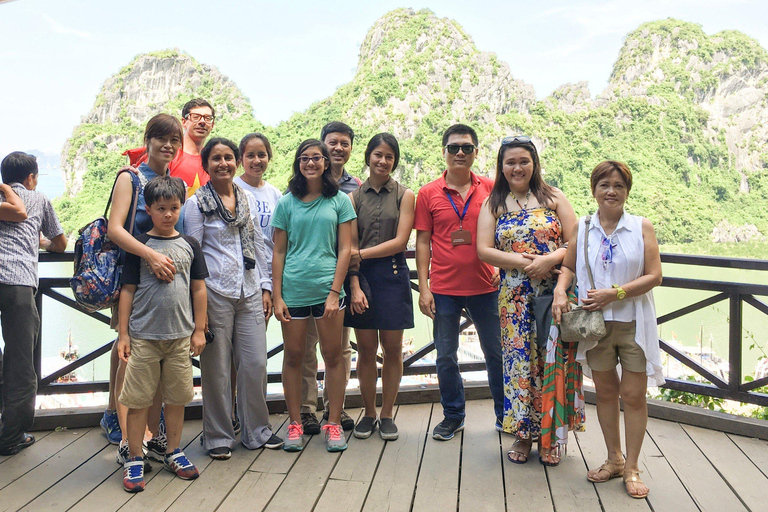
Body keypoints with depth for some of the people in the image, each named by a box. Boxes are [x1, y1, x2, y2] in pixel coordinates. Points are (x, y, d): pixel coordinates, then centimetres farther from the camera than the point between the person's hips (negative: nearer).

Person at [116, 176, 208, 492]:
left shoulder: (189, 245, 6)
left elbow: (199, 289, 9)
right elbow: (128, 290, 1)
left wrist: (199, 330, 7)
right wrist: (122, 334, -1)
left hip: (180, 335, 2)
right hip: (143, 335, -2)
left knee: (177, 397, 11)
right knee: (138, 399, 3)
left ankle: (173, 453, 26)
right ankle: (134, 459, 16)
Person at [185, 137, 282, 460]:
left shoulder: (248, 200, 13)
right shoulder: (197, 203, 0)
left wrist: (265, 287, 11)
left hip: (249, 292, 4)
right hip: (215, 292, -4)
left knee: (256, 363, 5)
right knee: (217, 367, 3)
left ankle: (256, 431, 21)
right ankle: (219, 437, 17)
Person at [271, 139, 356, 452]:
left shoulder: (340, 201, 5)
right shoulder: (286, 203, 7)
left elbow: (344, 250, 1)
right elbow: (279, 252, 7)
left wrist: (335, 292, -8)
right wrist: (276, 296, 0)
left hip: (328, 287, -1)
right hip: (293, 288, 1)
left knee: (332, 355, 4)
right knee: (293, 356, 6)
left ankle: (334, 423, 15)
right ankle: (295, 423, 18)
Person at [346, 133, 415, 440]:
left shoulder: (405, 196, 4)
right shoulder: (354, 197, 7)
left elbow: (400, 241, -5)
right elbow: (351, 245, 1)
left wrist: (363, 254, -10)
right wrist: (354, 286, -10)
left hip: (393, 276, -1)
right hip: (362, 277, 1)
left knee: (392, 348, 5)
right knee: (366, 349, 5)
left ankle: (387, 415, 18)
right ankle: (368, 414, 19)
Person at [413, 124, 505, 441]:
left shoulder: (491, 189, 3)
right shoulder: (428, 194, 2)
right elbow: (423, 242, 2)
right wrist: (423, 288, -3)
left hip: (485, 287, 0)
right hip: (444, 289, 0)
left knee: (497, 352, 10)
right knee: (446, 357, 8)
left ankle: (505, 414, 27)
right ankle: (453, 416, 26)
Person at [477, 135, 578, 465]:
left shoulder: (553, 198, 8)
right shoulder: (493, 204, 9)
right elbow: (483, 250, -1)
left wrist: (549, 259, -16)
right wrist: (524, 262, -13)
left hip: (554, 292, -1)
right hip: (514, 296, 1)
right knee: (519, 360, 1)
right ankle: (523, 433, 16)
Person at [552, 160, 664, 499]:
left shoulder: (642, 227, -3)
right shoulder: (583, 229, 4)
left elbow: (654, 276, -8)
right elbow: (568, 267, 9)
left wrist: (615, 293, -17)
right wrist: (560, 292, -11)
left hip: (633, 323, -2)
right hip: (594, 322, 2)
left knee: (633, 395, 3)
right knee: (605, 391, 13)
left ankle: (632, 467, 19)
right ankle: (614, 459, 29)